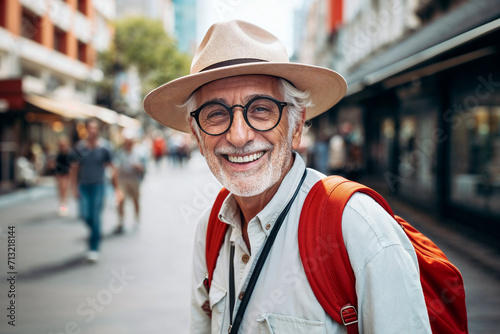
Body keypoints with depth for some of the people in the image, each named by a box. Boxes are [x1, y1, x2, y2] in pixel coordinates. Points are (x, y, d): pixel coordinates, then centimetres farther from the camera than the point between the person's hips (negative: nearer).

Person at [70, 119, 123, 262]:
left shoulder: (104, 147, -2)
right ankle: (95, 233, 29)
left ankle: (94, 248, 4)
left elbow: (112, 168, 3)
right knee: (85, 214, -4)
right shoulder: (79, 147, 0)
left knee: (95, 216, -4)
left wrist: (117, 188, 3)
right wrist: (75, 187, 0)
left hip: (98, 185, -1)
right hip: (84, 185, 1)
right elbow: (74, 168, 5)